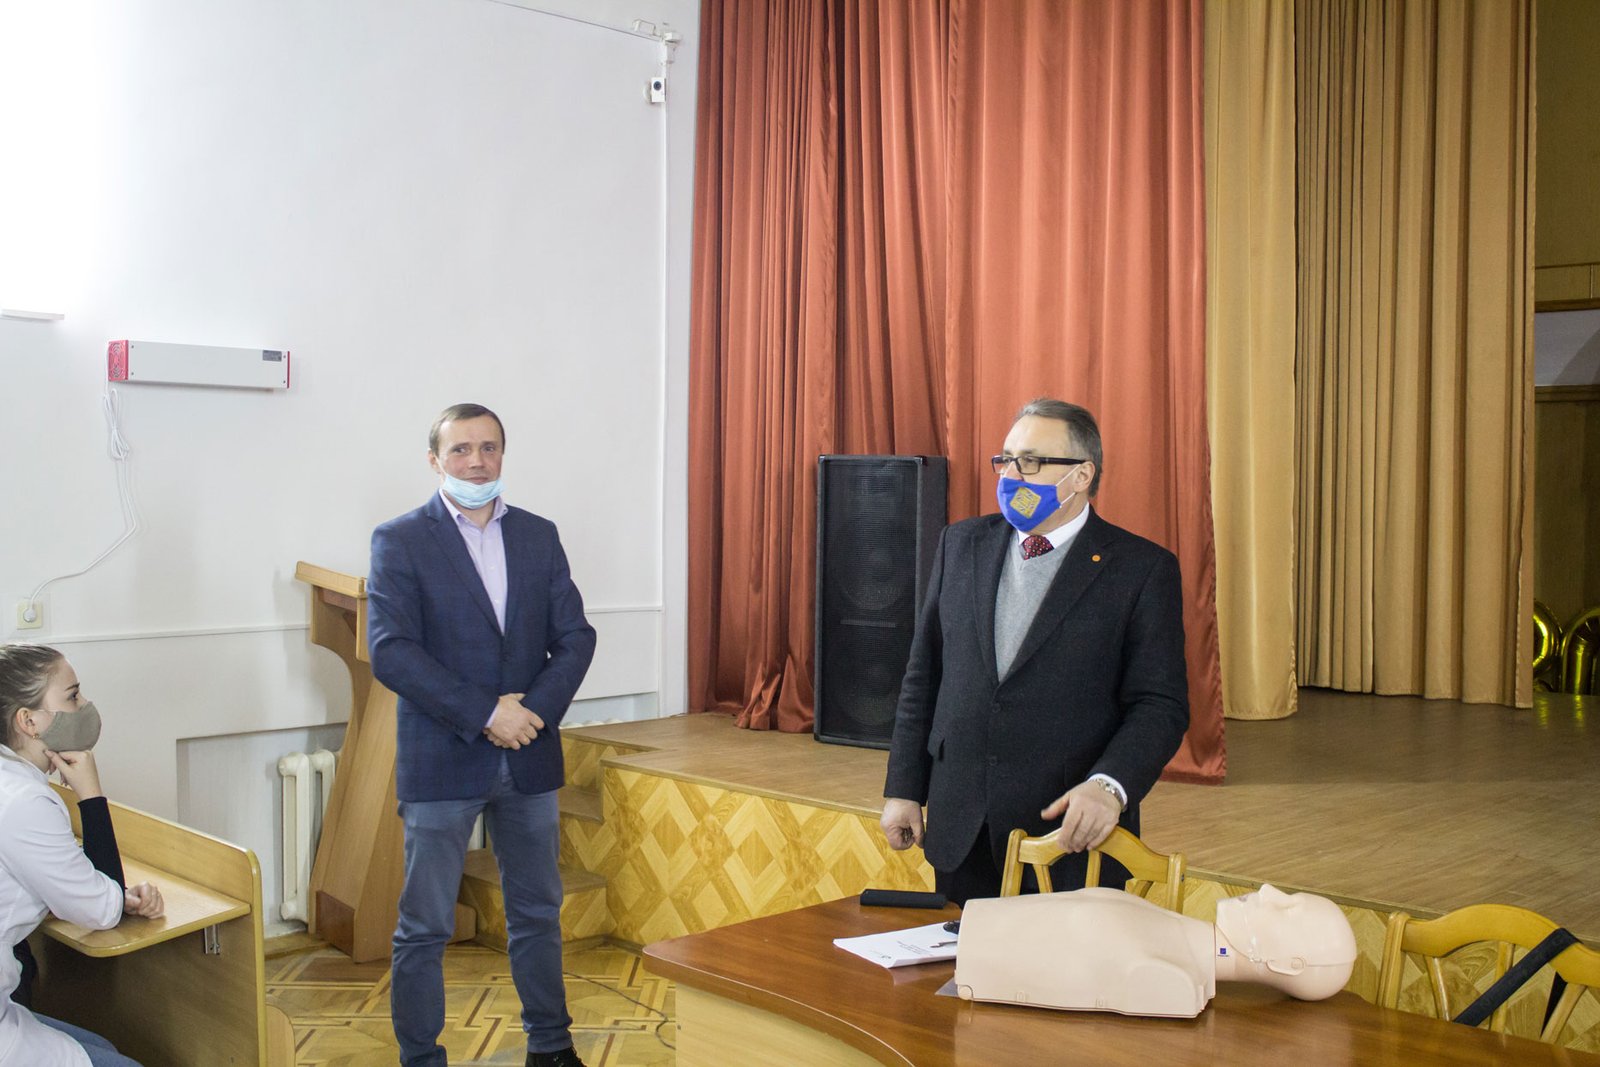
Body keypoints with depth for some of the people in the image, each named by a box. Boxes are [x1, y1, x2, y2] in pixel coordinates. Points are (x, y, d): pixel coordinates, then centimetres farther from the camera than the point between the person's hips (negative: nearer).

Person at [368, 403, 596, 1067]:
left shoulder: (539, 536, 8)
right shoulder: (399, 540, -4)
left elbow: (575, 637, 4)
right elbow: (392, 653, -14)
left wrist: (533, 709, -13)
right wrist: (486, 714, -18)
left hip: (529, 758, 4)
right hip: (441, 761, -4)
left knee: (537, 913, 16)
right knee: (424, 929, 4)